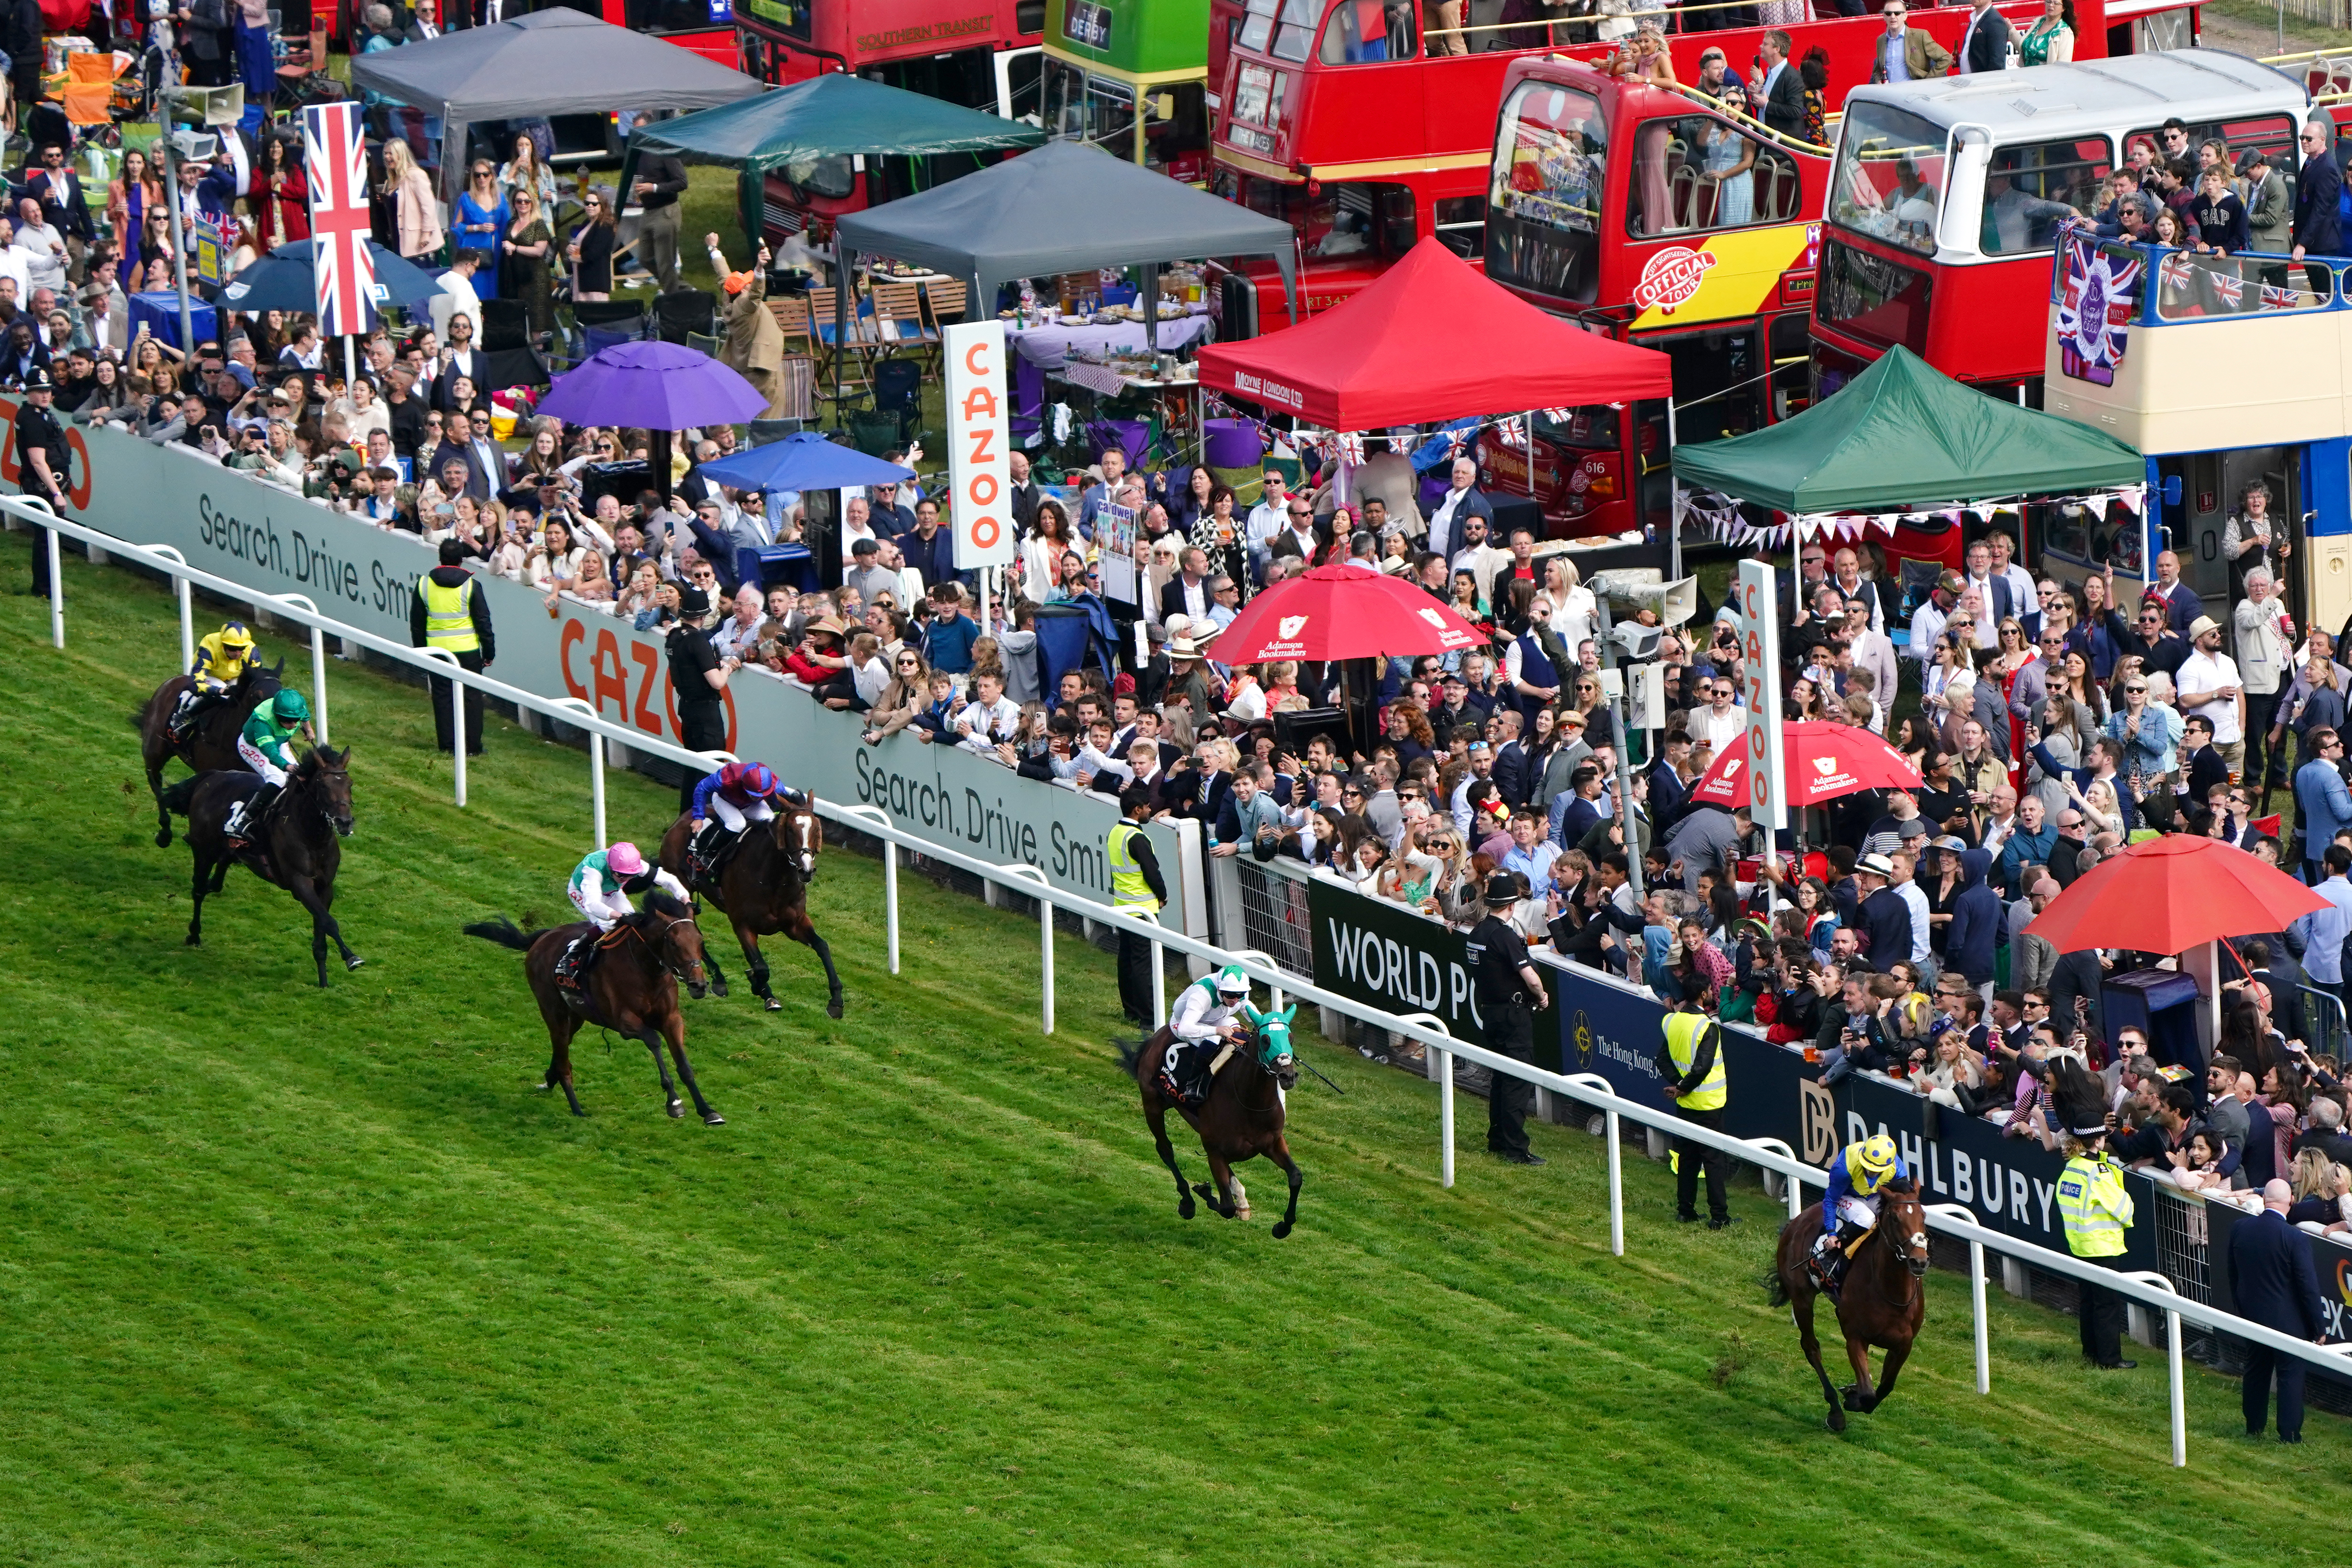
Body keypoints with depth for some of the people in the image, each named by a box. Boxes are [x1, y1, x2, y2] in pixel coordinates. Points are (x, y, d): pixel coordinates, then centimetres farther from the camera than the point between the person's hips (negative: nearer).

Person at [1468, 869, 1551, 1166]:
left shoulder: (1477, 932, 6)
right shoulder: (1504, 936, -20)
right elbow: (1531, 978, -25)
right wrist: (1541, 998, -4)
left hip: (1491, 1012, 8)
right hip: (1514, 1014, -8)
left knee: (1502, 1077, 19)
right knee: (1518, 1082, -6)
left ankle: (1497, 1140, 25)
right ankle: (1516, 1148, -8)